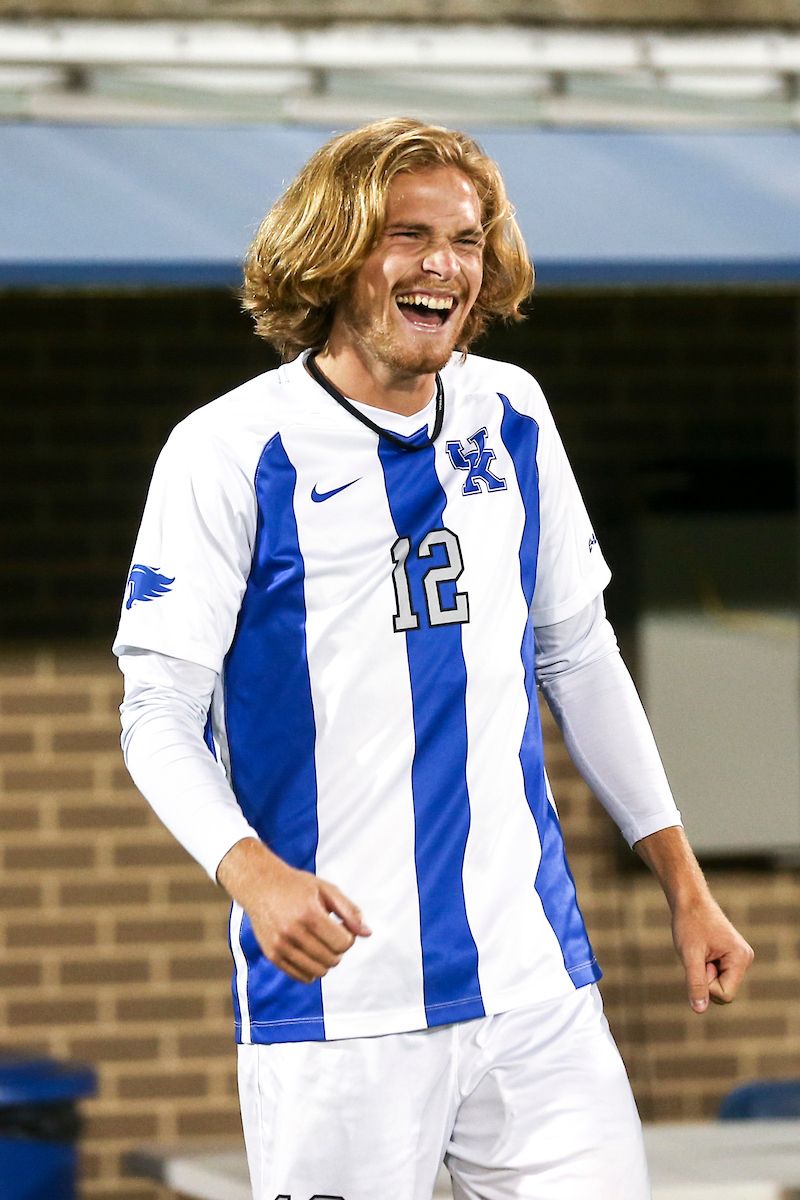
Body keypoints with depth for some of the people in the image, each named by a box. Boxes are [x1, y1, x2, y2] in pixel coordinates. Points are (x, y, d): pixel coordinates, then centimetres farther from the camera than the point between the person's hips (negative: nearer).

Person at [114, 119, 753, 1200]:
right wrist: (251, 871, -26)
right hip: (335, 1002, -4)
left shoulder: (512, 420, 9)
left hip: (536, 987, 4)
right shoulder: (229, 451, -6)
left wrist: (683, 883, 18)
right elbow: (159, 715, -7)